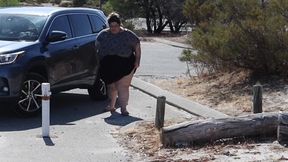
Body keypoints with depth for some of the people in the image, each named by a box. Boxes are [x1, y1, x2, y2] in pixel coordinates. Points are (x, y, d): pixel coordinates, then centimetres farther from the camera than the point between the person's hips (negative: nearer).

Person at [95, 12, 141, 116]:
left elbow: (137, 46, 6)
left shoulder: (127, 34, 1)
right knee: (111, 86, 13)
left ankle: (123, 108, -10)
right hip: (108, 66, 3)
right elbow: (97, 48, 13)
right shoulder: (103, 35, 6)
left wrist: (137, 60, -2)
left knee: (122, 86, -11)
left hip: (124, 65, -3)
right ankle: (111, 105, 31)